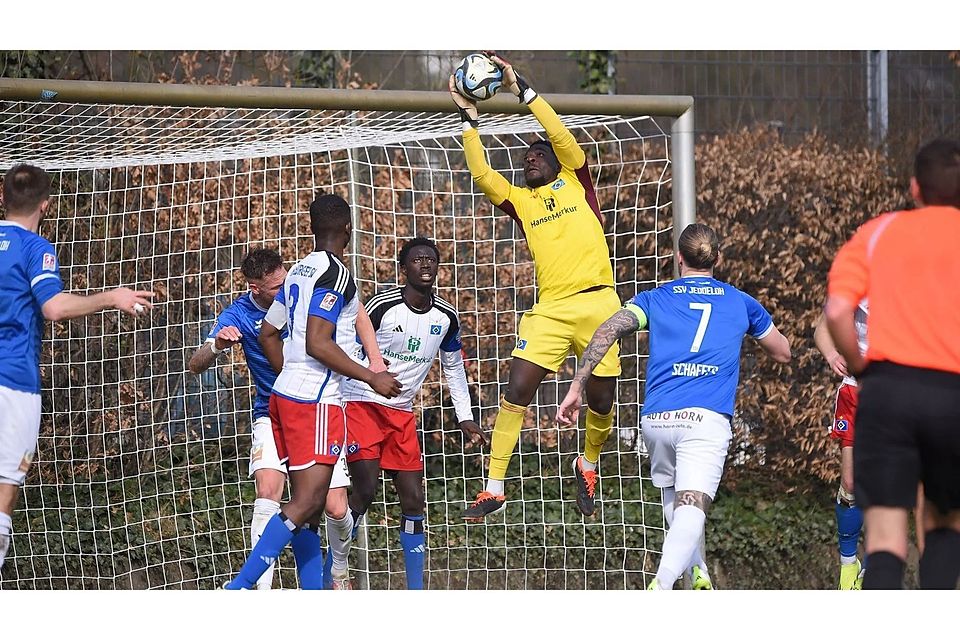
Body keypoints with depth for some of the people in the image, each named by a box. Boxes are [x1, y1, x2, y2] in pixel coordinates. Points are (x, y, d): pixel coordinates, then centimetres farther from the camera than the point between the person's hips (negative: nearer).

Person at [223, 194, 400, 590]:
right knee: (307, 501, -13)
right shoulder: (335, 274, -12)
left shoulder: (299, 271, 14)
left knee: (308, 503, 10)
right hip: (315, 401, -10)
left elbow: (268, 334, 20)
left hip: (285, 394, 10)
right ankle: (239, 587, -22)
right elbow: (317, 343, -19)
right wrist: (371, 379, -13)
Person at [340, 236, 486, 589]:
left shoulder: (447, 317, 4)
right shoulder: (382, 306, -13)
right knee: (365, 491, -17)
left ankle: (415, 590, 7)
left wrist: (465, 418, 13)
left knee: (414, 499, 1)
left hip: (402, 414, 6)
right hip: (362, 404, -6)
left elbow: (454, 367, 19)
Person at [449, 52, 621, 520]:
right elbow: (482, 175, 1)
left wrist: (522, 90, -6)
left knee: (601, 401, 1)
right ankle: (494, 487, -7)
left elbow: (563, 137, -4)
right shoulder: (519, 200, 16)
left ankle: (588, 464, 31)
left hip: (598, 303, -2)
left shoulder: (574, 182, 11)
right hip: (550, 309, 2)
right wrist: (468, 119, -3)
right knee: (517, 390, -11)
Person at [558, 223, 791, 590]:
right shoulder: (740, 302, 21)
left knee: (674, 500, 27)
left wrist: (576, 388, 0)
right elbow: (783, 353, 35)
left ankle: (696, 573, 21)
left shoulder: (655, 298, 18)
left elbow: (608, 331, 0)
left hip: (656, 418, 2)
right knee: (692, 508, -18)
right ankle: (661, 587, -40)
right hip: (707, 419, -2)